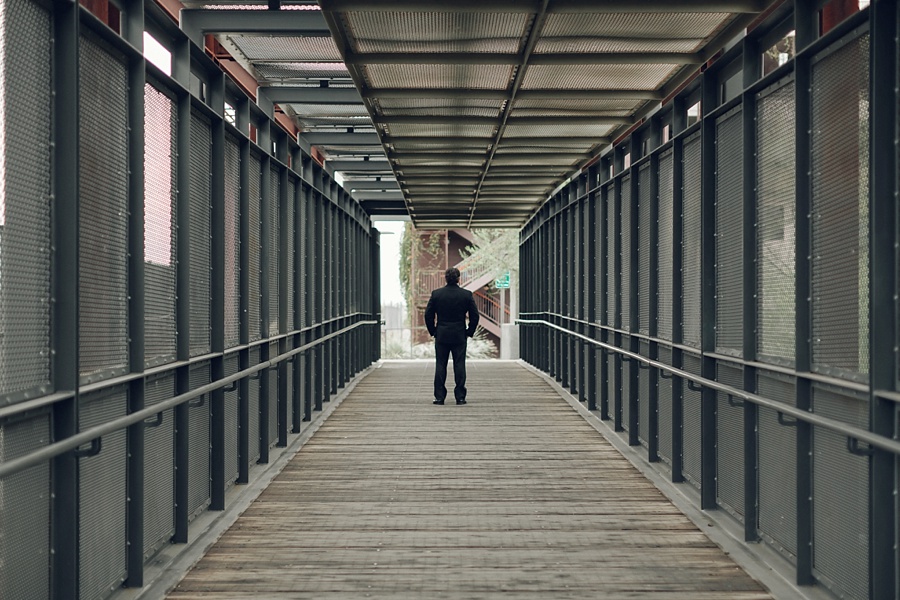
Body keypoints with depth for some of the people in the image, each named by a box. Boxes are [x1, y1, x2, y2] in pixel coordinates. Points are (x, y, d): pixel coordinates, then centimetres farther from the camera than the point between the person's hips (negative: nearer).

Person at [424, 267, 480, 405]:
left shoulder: (436, 294, -2)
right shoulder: (466, 294, -3)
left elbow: (428, 315, 0)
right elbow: (474, 316, -1)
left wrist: (433, 331, 11)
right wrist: (470, 332, 10)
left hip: (441, 336, 0)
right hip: (459, 335, 0)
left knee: (440, 366, 4)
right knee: (459, 365, 3)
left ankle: (439, 397, 3)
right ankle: (460, 396, 2)